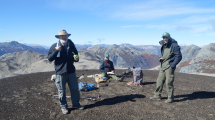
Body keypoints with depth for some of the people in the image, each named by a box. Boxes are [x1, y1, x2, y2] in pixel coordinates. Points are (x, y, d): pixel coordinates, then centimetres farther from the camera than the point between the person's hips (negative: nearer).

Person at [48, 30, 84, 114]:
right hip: (60, 72, -3)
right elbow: (49, 58, -7)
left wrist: (76, 59, -7)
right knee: (62, 91, 6)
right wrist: (56, 51, -21)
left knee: (75, 89, 11)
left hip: (71, 71, 3)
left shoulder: (71, 45, 6)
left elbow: (75, 55, 16)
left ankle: (76, 104, 29)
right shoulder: (54, 46, -4)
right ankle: (63, 107, 24)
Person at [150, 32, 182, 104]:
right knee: (159, 81, 11)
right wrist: (161, 58, 7)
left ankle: (170, 98, 9)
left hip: (169, 67, -8)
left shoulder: (174, 45, -10)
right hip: (163, 66, 8)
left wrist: (173, 65, -17)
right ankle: (157, 96, 22)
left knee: (169, 83, -5)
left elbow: (179, 56, -13)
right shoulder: (163, 46, 15)